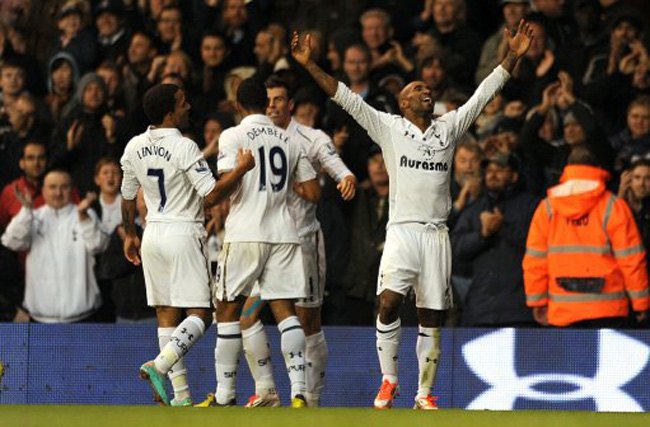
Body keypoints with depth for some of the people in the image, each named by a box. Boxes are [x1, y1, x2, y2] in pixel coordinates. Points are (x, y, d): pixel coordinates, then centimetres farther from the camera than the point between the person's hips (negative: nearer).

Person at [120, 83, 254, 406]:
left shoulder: (134, 147, 4)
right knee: (200, 314, -2)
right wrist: (241, 169, -15)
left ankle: (180, 396, 6)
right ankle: (160, 365, -24)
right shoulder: (184, 148, -15)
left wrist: (129, 235, 27)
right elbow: (211, 196, -20)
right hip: (184, 234, -6)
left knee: (166, 314, 8)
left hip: (153, 235, 6)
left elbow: (127, 198, 15)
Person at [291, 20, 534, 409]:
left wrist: (513, 57, 8)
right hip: (402, 230, -2)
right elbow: (345, 97, 2)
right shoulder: (389, 128, 6)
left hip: (437, 234, 3)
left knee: (431, 316, 3)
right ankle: (389, 381, -3)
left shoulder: (449, 128, 13)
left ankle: (425, 393, 11)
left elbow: (484, 95, 14)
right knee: (388, 303, -18)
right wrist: (310, 65, -5)